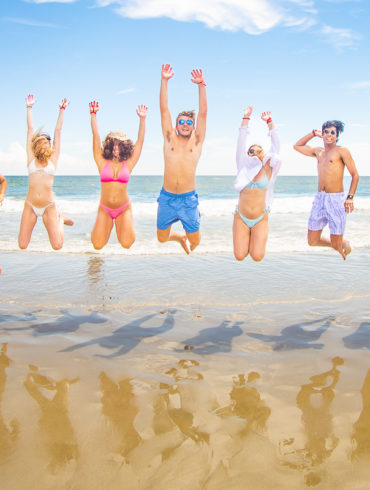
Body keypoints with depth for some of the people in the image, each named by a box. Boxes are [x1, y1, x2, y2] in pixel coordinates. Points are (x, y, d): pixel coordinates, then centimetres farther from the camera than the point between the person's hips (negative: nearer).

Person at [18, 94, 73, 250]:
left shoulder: (53, 159, 7)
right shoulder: (31, 158, 8)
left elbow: (58, 130, 9)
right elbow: (30, 129, 12)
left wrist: (62, 110, 14)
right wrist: (29, 108, 19)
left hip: (49, 206, -1)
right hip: (30, 206, 1)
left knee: (57, 246, -8)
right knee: (22, 245, 0)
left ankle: (60, 220, 24)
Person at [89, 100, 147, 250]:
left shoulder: (128, 164, 1)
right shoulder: (102, 163, 0)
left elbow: (140, 140, -1)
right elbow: (96, 137, -3)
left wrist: (142, 119, -7)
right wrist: (93, 115, -8)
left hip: (124, 208, 0)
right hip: (105, 209, 0)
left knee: (126, 244, -13)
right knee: (98, 246, -7)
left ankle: (121, 225, 24)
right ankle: (107, 226, 28)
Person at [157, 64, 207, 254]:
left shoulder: (196, 141, 5)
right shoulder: (170, 138, 7)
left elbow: (203, 113, -1)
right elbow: (164, 110, 3)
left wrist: (201, 85, -8)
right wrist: (164, 81, -2)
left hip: (188, 199, -1)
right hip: (167, 198, 1)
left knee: (195, 241, 5)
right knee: (162, 238, 12)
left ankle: (185, 239, 41)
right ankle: (180, 237, 45)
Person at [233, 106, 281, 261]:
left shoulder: (268, 168, 3)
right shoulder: (244, 167, 3)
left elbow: (276, 145, -1)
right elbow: (241, 142, 1)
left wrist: (269, 121, 0)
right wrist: (246, 118, 0)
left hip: (261, 219, 0)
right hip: (241, 218, 0)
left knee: (257, 257, -13)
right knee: (239, 257, -9)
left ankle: (255, 239, 22)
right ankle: (246, 240, 25)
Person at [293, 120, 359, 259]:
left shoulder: (341, 151, 0)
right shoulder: (318, 151, 17)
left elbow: (355, 175, -2)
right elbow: (297, 146, 30)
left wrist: (350, 197, -12)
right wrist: (313, 133, 21)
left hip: (336, 200, -6)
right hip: (319, 199, 6)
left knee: (337, 246, -6)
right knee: (312, 242, 6)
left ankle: (346, 244, 29)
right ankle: (338, 244, 30)